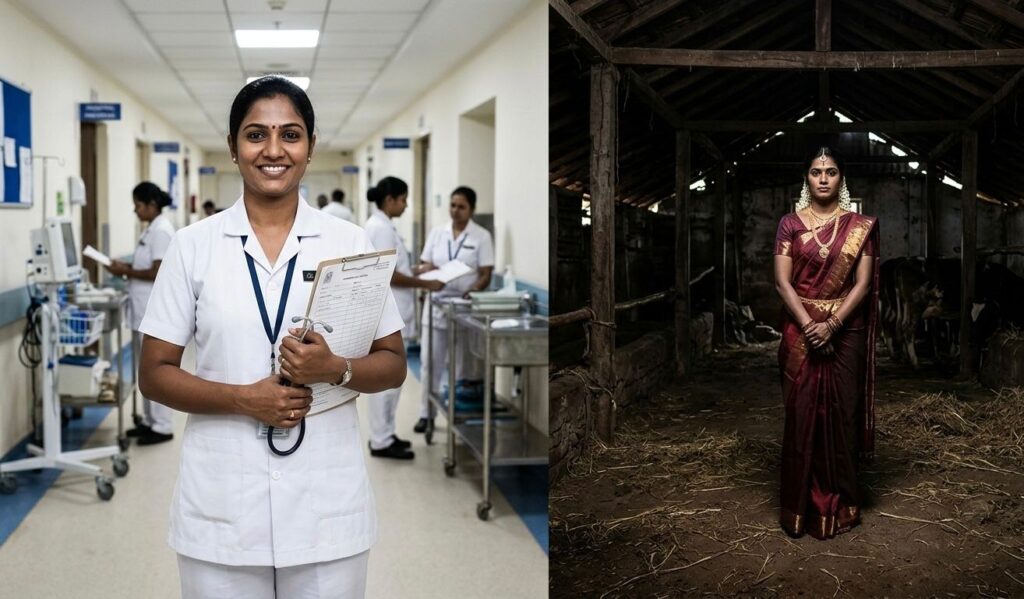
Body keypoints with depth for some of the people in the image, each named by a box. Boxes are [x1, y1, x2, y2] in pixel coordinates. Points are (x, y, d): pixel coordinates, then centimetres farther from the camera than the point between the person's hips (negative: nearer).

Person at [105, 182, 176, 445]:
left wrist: (126, 271, -13)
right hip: (145, 311, 10)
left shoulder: (161, 230, -16)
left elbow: (158, 273, -21)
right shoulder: (152, 229, 14)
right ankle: (150, 420, 24)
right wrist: (127, 268, 6)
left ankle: (163, 426, 2)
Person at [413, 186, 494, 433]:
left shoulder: (481, 236, -2)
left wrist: (474, 290, -23)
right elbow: (426, 266, 9)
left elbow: (486, 274, -5)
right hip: (437, 303, 3)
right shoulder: (437, 232, 7)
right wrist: (424, 270, -14)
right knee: (431, 362, 4)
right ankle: (426, 413, 13)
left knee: (464, 364, 6)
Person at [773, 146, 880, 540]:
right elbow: (782, 281, -4)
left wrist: (831, 325, -16)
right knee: (802, 414, 1)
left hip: (845, 333, 0)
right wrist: (808, 325, -15)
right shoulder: (790, 224, 3)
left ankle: (839, 506, 15)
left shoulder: (860, 227, 3)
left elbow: (863, 283, -4)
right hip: (800, 333, 0)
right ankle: (799, 507, 10)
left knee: (840, 414, 3)